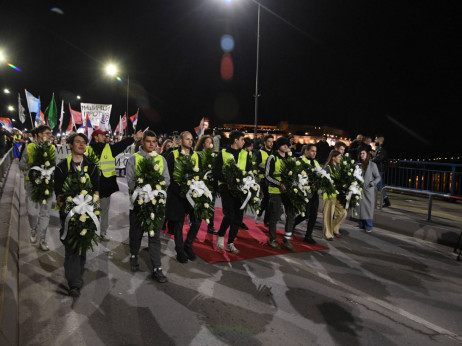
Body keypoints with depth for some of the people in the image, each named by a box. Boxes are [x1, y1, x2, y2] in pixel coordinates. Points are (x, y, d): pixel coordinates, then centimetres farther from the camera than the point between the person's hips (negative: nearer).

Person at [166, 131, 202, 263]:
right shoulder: (172, 155, -1)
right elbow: (169, 175, -6)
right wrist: (179, 189, -17)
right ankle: (180, 250, 21)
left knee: (197, 220, 0)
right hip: (177, 194, -3)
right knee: (179, 223, 5)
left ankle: (188, 245, 22)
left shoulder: (196, 156, 11)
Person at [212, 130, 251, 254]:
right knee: (229, 214, -16)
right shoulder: (223, 153, 1)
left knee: (238, 217, 4)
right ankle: (220, 235, 11)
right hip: (226, 187, -4)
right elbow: (215, 172, -4)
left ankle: (230, 243, 17)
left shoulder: (245, 154, 14)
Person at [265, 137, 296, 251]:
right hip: (275, 190, -5)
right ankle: (272, 239, 17)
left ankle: (287, 240, 13)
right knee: (275, 216, 0)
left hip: (288, 190, 6)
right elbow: (267, 175, -9)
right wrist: (279, 184, -19)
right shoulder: (272, 158, -6)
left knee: (291, 214, 1)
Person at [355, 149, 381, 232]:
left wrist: (372, 183, -13)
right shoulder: (359, 164, 9)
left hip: (368, 190, -4)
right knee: (360, 207, 7)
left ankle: (368, 226, 7)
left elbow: (378, 177, 0)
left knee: (368, 207, -1)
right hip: (359, 189, 4)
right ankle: (361, 224, 18)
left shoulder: (372, 165, -2)